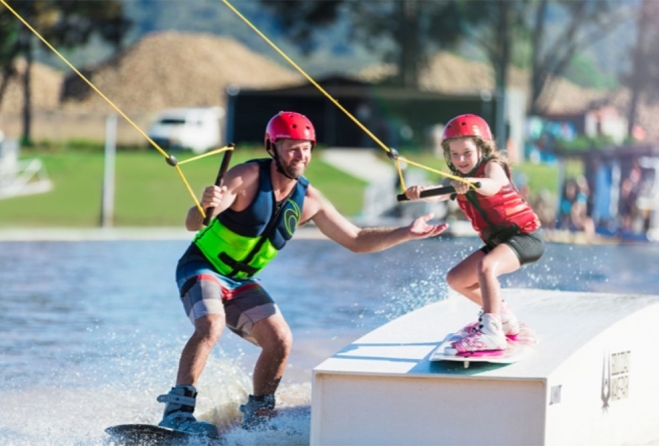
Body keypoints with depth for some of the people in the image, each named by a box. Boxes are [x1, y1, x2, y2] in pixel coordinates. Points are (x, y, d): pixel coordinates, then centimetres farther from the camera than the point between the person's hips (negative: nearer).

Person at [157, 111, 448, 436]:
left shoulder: (307, 200, -2)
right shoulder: (247, 177, -20)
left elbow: (356, 241, 6)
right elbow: (192, 223, -27)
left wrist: (407, 233, -4)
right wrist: (205, 206, -51)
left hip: (240, 282, 6)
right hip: (201, 267, -6)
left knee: (280, 340, -5)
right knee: (212, 325, -31)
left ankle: (257, 416, 13)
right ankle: (177, 412, -34)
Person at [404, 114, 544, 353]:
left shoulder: (492, 166, -14)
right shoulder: (456, 180, 4)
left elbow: (492, 186, -39)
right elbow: (438, 194, -18)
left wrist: (471, 183, -61)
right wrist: (420, 192, -41)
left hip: (525, 234, -9)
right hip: (497, 241, 9)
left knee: (485, 266, -35)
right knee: (456, 279, 14)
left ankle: (491, 332, -44)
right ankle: (504, 319, 30)